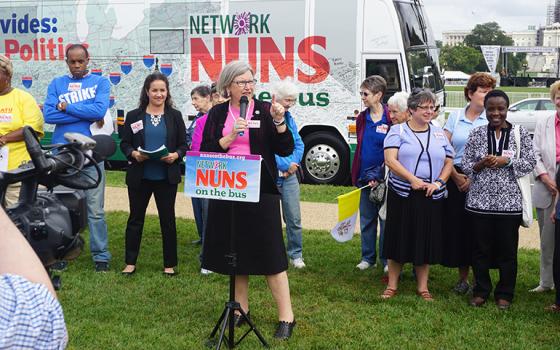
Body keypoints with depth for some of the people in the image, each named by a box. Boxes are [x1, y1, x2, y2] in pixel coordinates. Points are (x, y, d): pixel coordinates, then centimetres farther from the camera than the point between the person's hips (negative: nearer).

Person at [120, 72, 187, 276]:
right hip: (139, 177, 0)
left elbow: (183, 145, 4)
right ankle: (130, 262, 20)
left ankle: (170, 264, 17)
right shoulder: (134, 116, 3)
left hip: (166, 177, 0)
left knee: (168, 219, 6)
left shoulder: (175, 116, 3)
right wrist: (134, 154, -16)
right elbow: (124, 144, 3)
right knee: (135, 218, 9)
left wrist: (176, 155, -16)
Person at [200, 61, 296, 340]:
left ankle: (286, 316, 2)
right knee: (234, 251, 10)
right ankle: (241, 308, 25)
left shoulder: (265, 111, 1)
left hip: (261, 190, -3)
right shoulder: (217, 114, 7)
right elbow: (206, 151, 0)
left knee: (269, 251, -4)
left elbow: (286, 150, -4)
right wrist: (231, 136, -12)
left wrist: (279, 121, -16)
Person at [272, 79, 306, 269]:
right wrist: (285, 164, -11)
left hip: (289, 175, 5)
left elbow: (299, 144, 12)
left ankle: (296, 254, 17)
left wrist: (293, 163, -6)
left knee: (294, 218, 5)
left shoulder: (288, 118, 11)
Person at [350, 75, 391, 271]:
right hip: (365, 177, 5)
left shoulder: (391, 119, -10)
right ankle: (368, 257, 24)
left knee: (386, 219, 4)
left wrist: (380, 176, -13)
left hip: (384, 178, -5)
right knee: (367, 219, 12)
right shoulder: (362, 119, 7)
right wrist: (358, 174, 9)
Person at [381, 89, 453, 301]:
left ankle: (422, 286, 20)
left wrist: (439, 182, -5)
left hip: (432, 197, 3)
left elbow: (448, 162, 13)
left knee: (426, 240, 8)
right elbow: (390, 160, -10)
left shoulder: (439, 134, 12)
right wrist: (412, 179, -19)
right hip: (402, 194, -3)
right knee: (398, 238, 3)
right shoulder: (398, 131, 0)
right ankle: (392, 285, 15)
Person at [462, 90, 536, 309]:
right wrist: (481, 164, -14)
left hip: (509, 201, -1)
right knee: (481, 249, 8)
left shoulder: (520, 133, 2)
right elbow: (465, 164, 5)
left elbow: (530, 162, 0)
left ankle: (504, 294, 21)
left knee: (508, 250, 7)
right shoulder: (476, 134, 5)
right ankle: (481, 291, 23)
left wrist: (506, 161, -14)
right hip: (480, 200, 1)